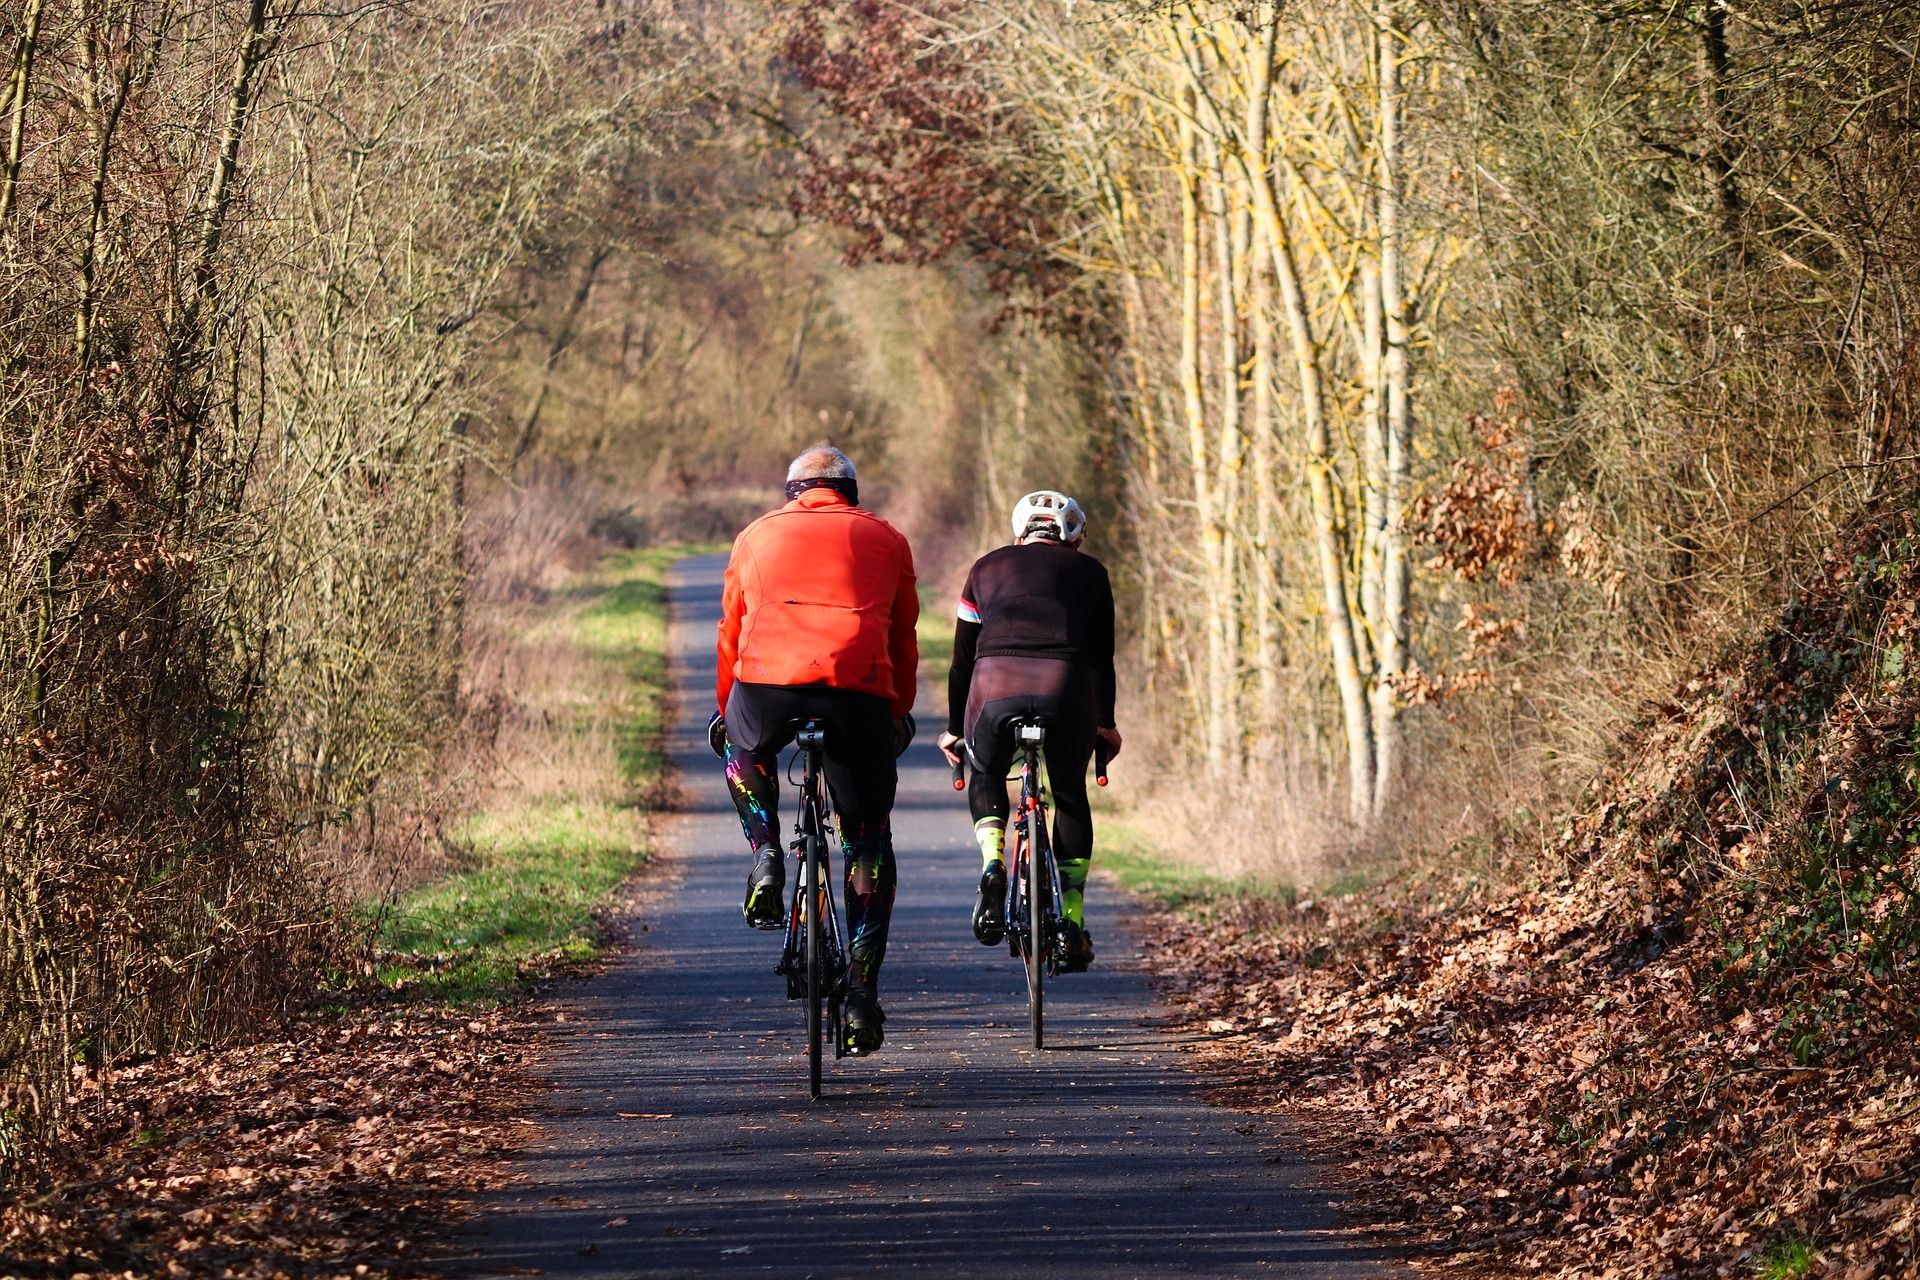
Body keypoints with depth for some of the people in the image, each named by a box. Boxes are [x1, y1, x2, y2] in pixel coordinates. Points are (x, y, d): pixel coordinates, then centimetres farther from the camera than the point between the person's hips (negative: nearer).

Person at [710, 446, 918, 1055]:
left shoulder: (758, 535, 25)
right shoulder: (885, 540, 24)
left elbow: (731, 633, 30)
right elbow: (903, 641, 27)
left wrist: (725, 709, 43)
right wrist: (899, 714, 42)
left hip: (767, 682, 0)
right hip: (858, 687, 0)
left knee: (743, 747, 37)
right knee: (869, 841, 11)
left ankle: (766, 858, 16)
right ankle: (861, 990, 3)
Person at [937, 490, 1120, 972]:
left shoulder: (987, 569, 27)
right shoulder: (1088, 571, 25)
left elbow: (963, 657, 28)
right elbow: (1102, 656, 25)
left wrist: (954, 729, 37)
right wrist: (1105, 724, 38)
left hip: (995, 683, 1)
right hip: (1065, 687, 0)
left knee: (986, 776, 29)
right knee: (1070, 794, 21)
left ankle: (992, 863, 2)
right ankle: (1070, 920, 13)